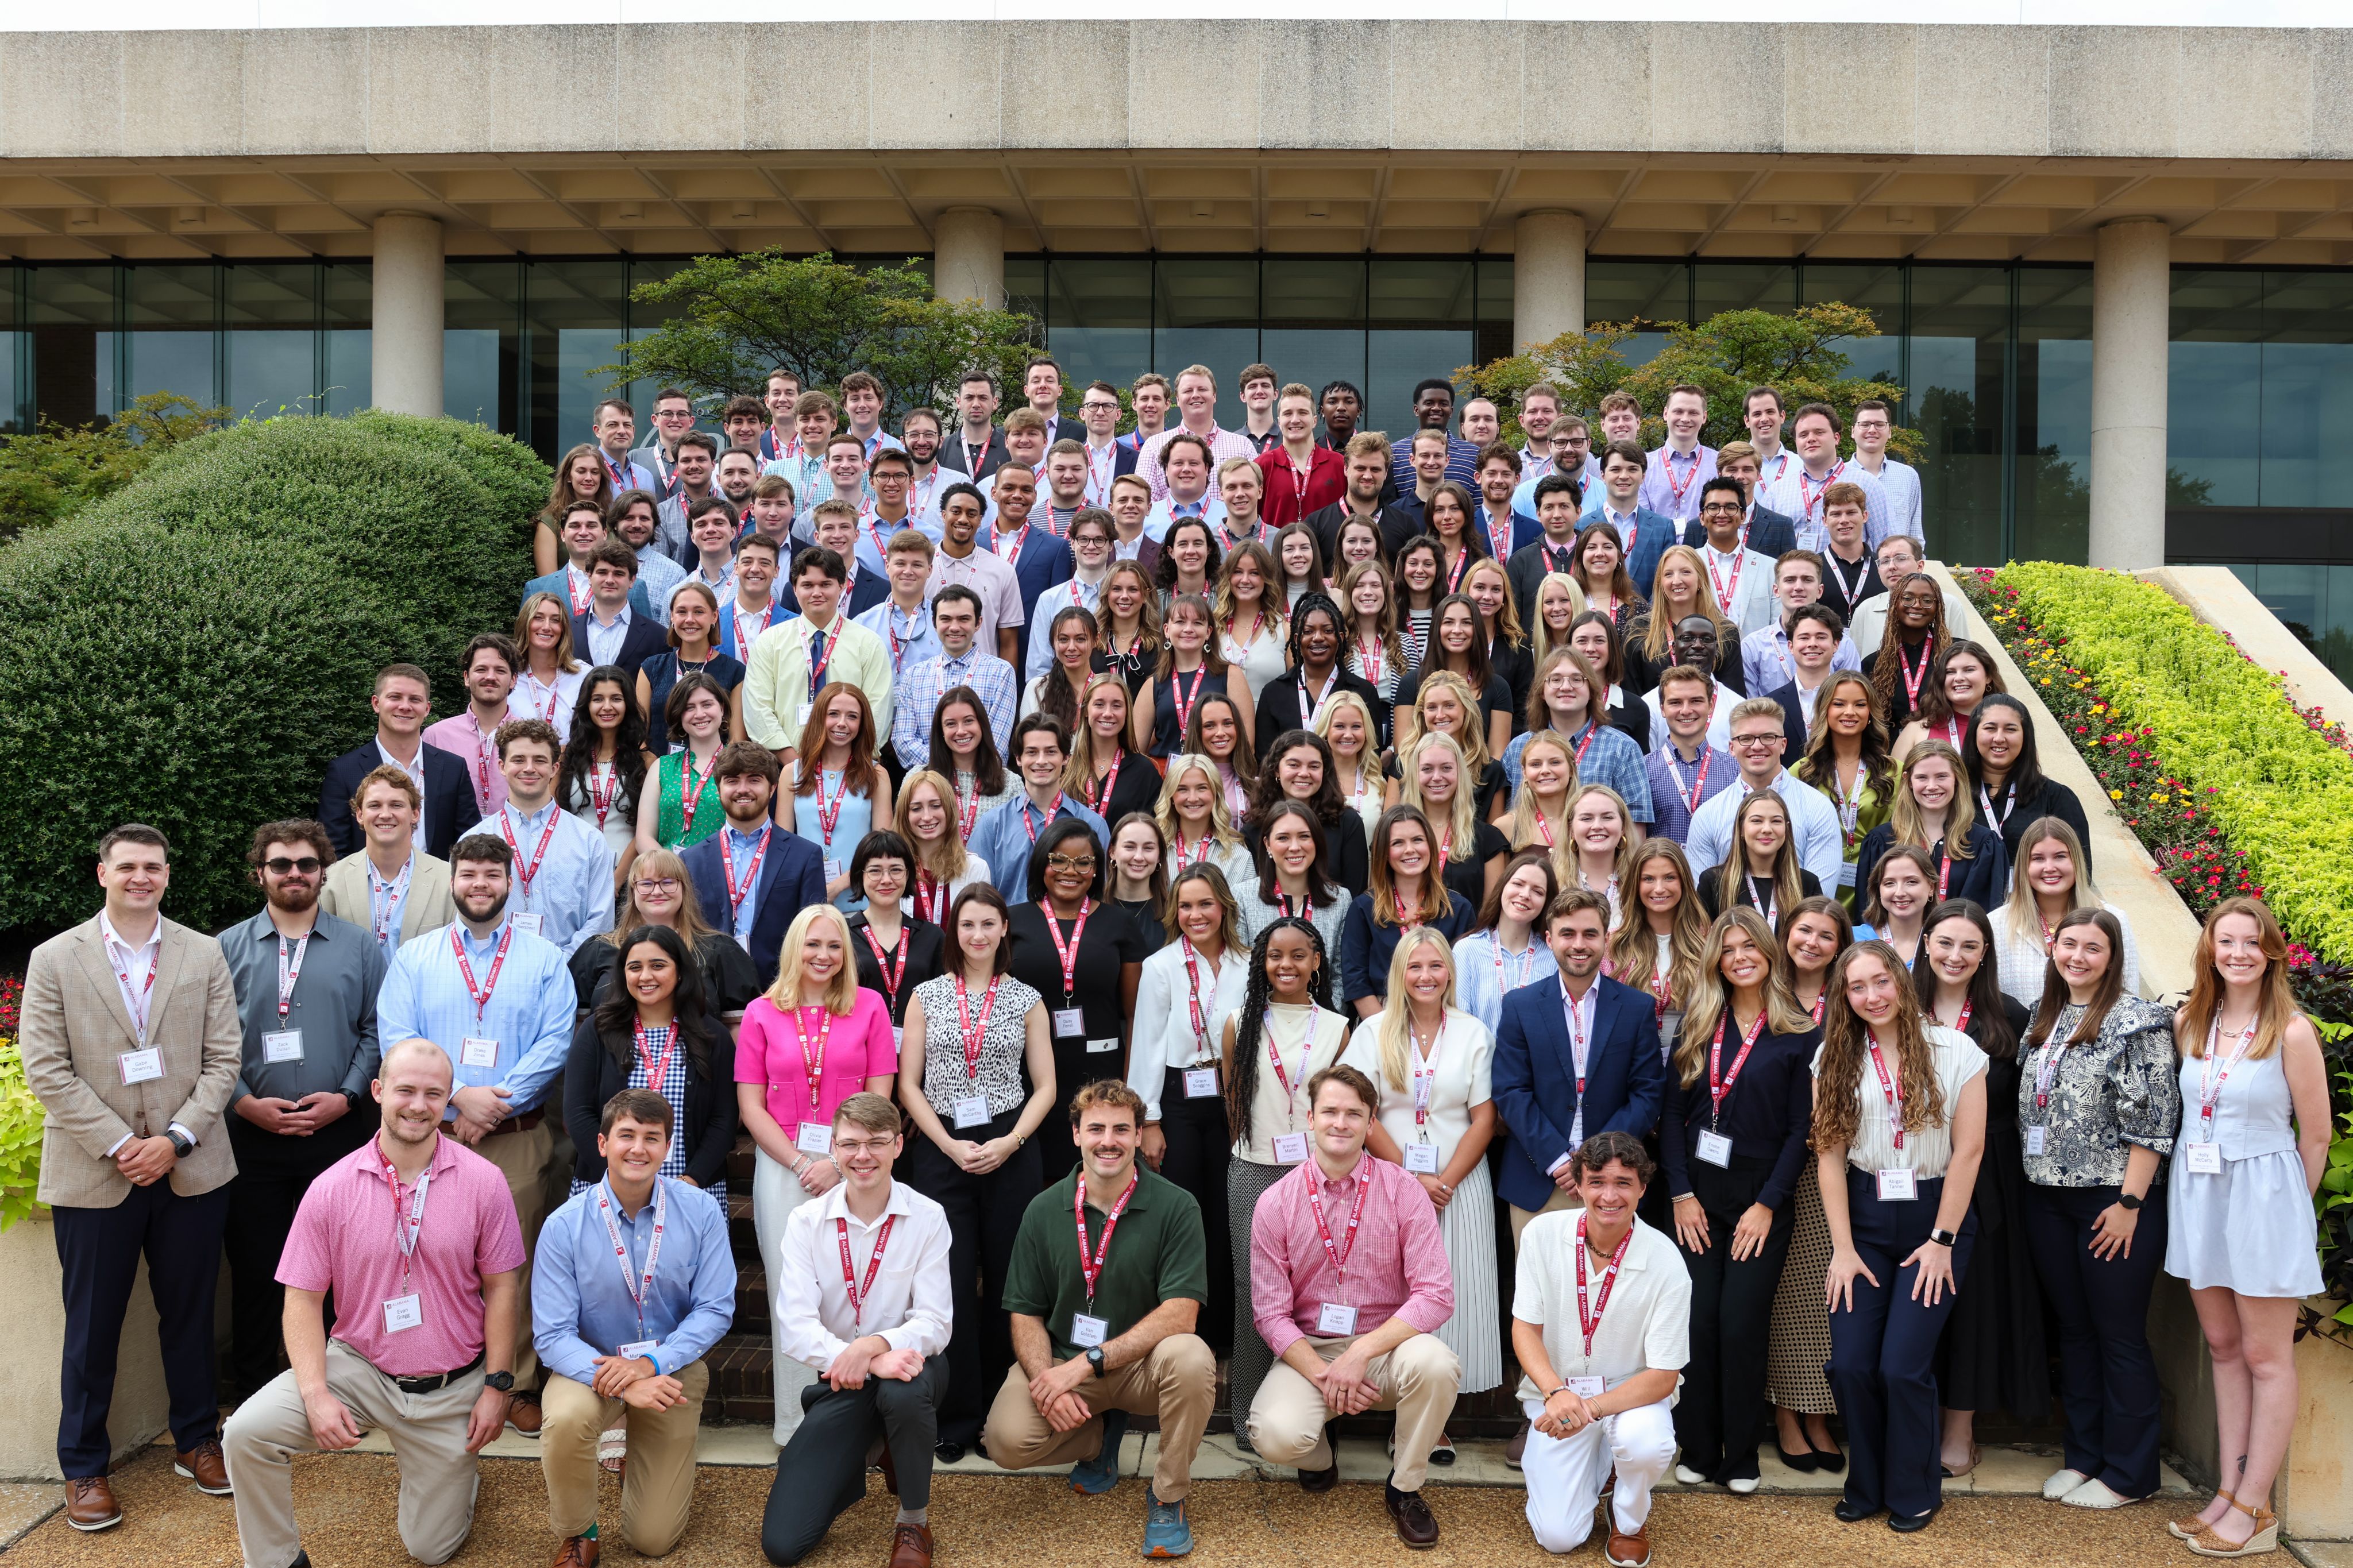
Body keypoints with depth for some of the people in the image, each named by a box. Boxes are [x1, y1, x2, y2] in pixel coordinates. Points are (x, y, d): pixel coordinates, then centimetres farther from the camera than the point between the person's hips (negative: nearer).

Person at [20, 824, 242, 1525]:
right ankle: (84, 1467, 22)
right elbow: (46, 1069, -5)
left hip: (190, 1171, 1)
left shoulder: (205, 955, 4)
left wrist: (175, 1140, -10)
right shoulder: (54, 960, 0)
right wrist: (118, 1146, -12)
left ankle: (196, 1441, 28)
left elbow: (223, 1059, 1)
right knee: (92, 1326, 8)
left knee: (190, 1313, 12)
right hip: (93, 1174, -1)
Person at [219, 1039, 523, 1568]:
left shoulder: (483, 1182, -9)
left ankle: (456, 1472, 43)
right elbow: (302, 1299, -5)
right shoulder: (331, 1188, -8)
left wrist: (497, 1385, -8)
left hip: (453, 1388, 0)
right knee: (247, 1432, -23)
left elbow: (502, 1287, -4)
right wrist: (315, 1394, -16)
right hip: (358, 1367, 1)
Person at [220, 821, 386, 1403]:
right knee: (255, 1268, 6)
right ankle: (253, 1394, 18)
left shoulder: (358, 946, 7)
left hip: (338, 1132, 0)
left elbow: (375, 1031, 5)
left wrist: (346, 1096, -8)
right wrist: (246, 1102, -9)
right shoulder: (227, 948, 7)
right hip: (254, 1134, 0)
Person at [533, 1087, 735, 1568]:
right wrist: (615, 1380, -33)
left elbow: (715, 1308, -10)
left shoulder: (701, 1212, -14)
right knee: (566, 1419, -38)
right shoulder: (564, 1226, -17)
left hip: (672, 1366, 1)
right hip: (591, 1364, -1)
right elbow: (552, 1335, -17)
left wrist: (652, 1363, -25)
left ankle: (660, 1465, 40)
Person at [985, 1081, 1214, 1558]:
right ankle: (1100, 1437, 12)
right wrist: (1047, 1382, -19)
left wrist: (1087, 1364, -23)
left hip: (1142, 1364, -2)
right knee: (1008, 1441, -24)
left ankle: (1168, 1496, -7)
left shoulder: (1175, 1206, -10)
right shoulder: (1044, 1210, -1)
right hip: (1062, 1361, 2)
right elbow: (1025, 1314, 1)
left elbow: (1180, 1313, -18)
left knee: (1191, 1358, -34)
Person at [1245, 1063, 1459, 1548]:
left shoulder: (1403, 1190, -6)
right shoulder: (1276, 1203, -4)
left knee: (1434, 1363, -33)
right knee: (1276, 1434, -29)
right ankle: (1319, 1455, 12)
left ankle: (1405, 1487, -4)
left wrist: (1361, 1353, -22)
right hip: (1308, 1350, 0)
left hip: (1385, 1345, 0)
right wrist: (1322, 1375, -17)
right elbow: (1271, 1312, -3)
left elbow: (1436, 1295, -13)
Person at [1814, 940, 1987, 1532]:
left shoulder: (1954, 1051, -5)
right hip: (1864, 1219, 3)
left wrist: (1942, 1241, -7)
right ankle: (1867, 1487, 19)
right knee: (1849, 1363, -4)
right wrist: (1843, 1248, -4)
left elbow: (1968, 1151, -5)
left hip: (1935, 1214, -2)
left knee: (1903, 1366, -9)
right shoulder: (1835, 1059, 3)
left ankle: (1914, 1493, 15)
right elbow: (1830, 1156, 1)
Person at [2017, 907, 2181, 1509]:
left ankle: (2128, 1473, 14)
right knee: (2073, 1329, 14)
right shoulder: (2044, 1019, 11)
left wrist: (2129, 1202, -17)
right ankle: (2084, 1455, 25)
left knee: (2120, 1337, 2)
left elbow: (2152, 1119, -14)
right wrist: (2036, 1180, 11)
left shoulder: (2135, 1020, -10)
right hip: (2049, 1198, 7)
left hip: (2113, 1200, -7)